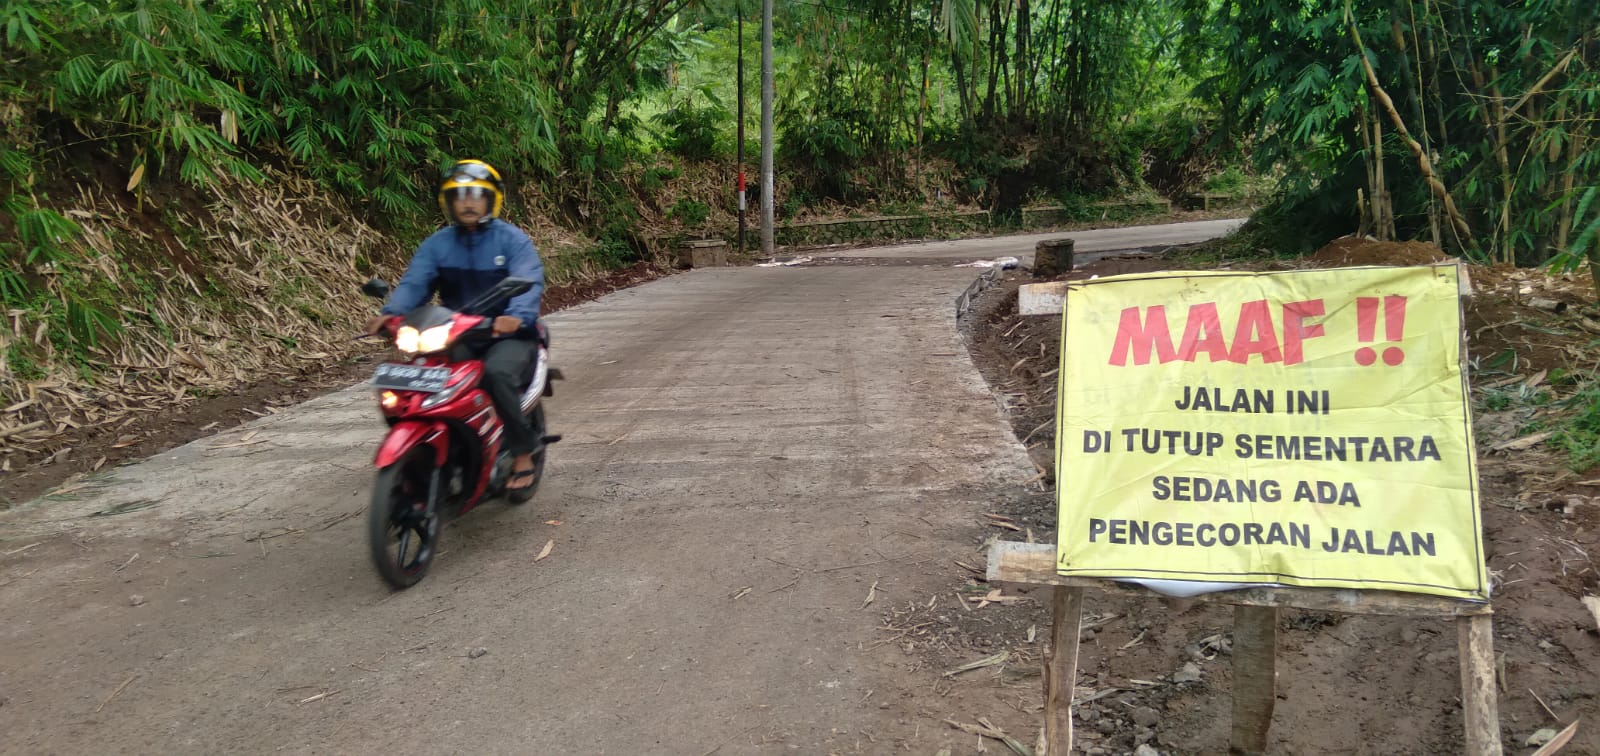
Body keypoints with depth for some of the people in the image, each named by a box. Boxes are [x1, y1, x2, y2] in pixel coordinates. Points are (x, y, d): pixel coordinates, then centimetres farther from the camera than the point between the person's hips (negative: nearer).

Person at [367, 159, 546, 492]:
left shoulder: (513, 240, -2)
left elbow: (528, 283, -18)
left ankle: (523, 452, -19)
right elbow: (414, 283, -5)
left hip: (506, 335, -4)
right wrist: (390, 313, -26)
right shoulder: (436, 244, 10)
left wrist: (516, 316, -41)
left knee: (496, 373, -36)